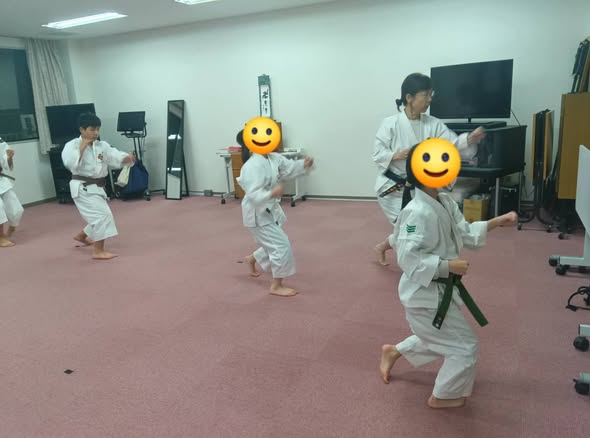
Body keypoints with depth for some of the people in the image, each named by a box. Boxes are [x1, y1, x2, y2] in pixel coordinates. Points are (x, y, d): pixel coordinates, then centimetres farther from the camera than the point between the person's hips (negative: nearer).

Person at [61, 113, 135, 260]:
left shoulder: (102, 146, 4)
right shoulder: (72, 145, -10)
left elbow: (116, 157, -7)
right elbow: (69, 163, -27)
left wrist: (127, 158, -28)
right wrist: (82, 147, -24)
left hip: (96, 187, 7)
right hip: (83, 188, -7)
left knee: (99, 217, 21)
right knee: (103, 215, -18)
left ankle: (82, 236, 49)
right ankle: (98, 251, -9)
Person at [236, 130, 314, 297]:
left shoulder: (274, 158, -2)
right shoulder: (253, 166, -29)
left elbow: (289, 167, 6)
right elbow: (254, 195, -33)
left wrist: (304, 164, -13)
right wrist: (272, 194, -49)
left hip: (270, 210, 9)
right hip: (258, 214, -9)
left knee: (274, 244, 23)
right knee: (282, 246, -7)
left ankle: (252, 259, 49)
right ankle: (276, 286, 9)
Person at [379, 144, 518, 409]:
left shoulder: (445, 202, 2)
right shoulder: (418, 213, -28)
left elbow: (465, 234, 11)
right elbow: (408, 258, -30)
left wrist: (497, 222, 3)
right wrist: (448, 265, -28)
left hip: (438, 290, 10)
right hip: (425, 295, -10)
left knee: (437, 341, 27)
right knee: (465, 347, 4)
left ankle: (394, 352, 45)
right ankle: (443, 396, 27)